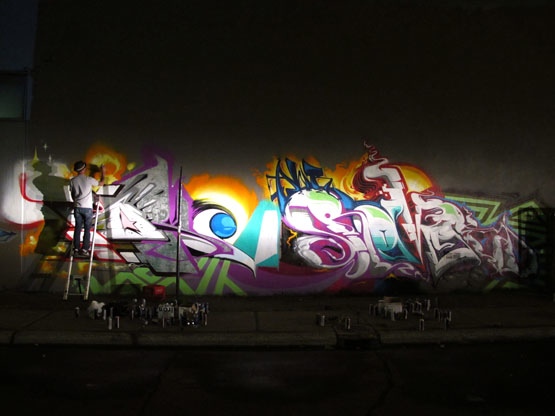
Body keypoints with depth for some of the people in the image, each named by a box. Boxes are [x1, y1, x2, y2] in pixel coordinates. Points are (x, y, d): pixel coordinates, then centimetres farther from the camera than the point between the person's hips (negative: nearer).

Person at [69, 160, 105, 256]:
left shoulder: (72, 180, 1)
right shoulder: (89, 179, -8)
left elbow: (72, 195, 9)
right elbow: (101, 183, 7)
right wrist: (102, 172, 21)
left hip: (77, 207, 3)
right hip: (87, 208, -3)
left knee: (77, 228, 8)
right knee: (87, 229, 3)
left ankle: (76, 249, 9)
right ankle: (84, 249, -1)